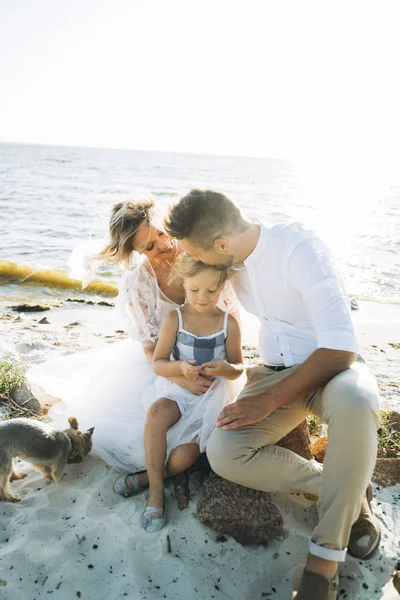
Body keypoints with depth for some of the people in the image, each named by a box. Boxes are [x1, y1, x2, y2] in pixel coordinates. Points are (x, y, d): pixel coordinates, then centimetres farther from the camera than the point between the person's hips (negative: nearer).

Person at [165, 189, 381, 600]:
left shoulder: (300, 248, -24)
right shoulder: (232, 259, -1)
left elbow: (341, 349, -29)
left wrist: (270, 400, -25)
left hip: (330, 366, -5)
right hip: (274, 371, 6)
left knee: (354, 402, -43)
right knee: (223, 453, -22)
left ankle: (325, 555, -22)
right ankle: (352, 493, -4)